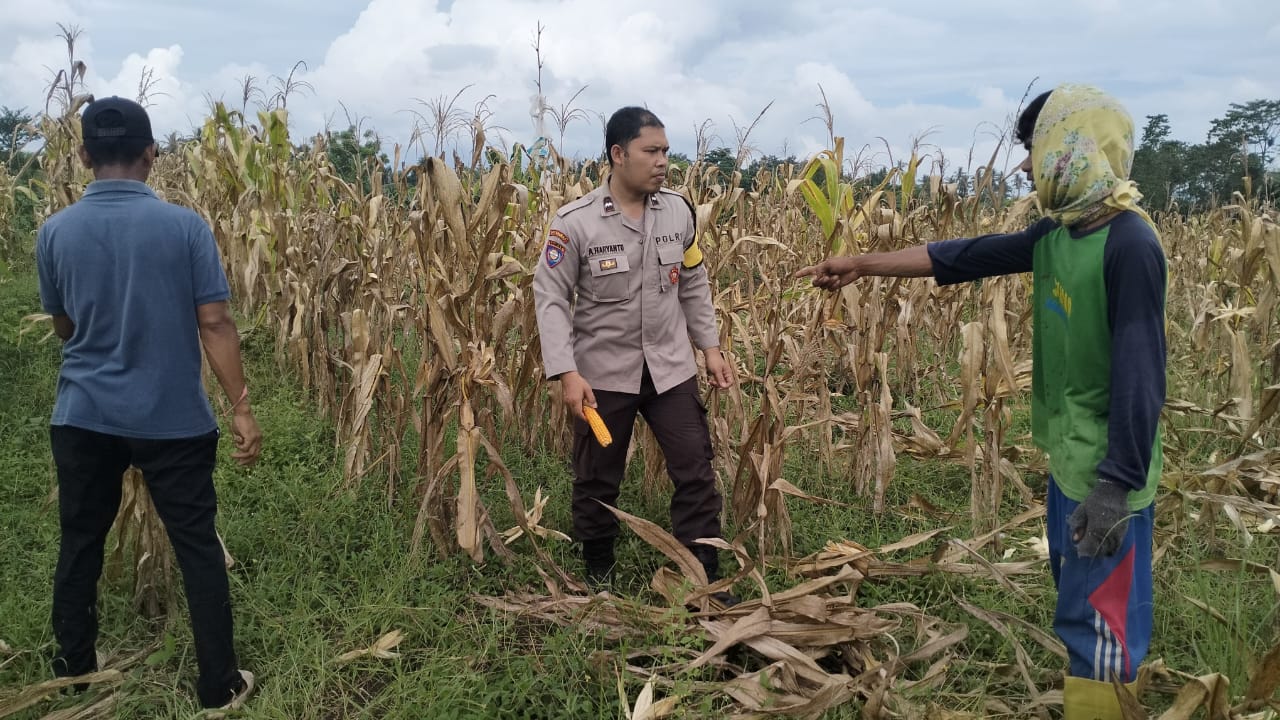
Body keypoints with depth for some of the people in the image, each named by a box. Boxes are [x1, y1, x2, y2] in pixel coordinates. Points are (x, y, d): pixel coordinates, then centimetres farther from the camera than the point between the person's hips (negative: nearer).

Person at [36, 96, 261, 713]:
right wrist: (241, 408, -6)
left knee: (80, 544, 18)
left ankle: (72, 670, 31)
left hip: (83, 416, 2)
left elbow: (63, 326, 10)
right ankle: (219, 684, 14)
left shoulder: (55, 232, -3)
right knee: (197, 546, 8)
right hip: (173, 418, -2)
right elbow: (215, 323, -11)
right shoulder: (184, 226, -11)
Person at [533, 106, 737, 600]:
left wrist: (710, 347, 7)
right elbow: (550, 298, -12)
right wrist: (567, 373, -19)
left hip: (671, 368, 3)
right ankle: (597, 574, 34)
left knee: (696, 473, 2)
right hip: (604, 373, -3)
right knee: (597, 481, 11)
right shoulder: (575, 222, -13)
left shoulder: (678, 212, -1)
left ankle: (704, 580, 15)